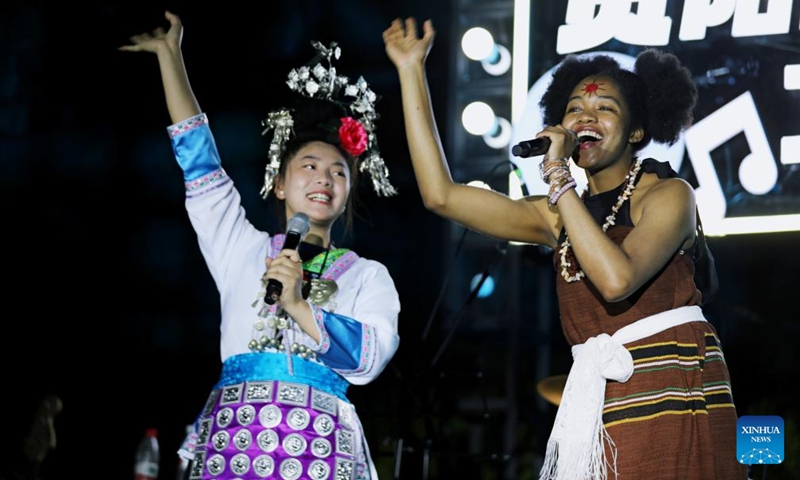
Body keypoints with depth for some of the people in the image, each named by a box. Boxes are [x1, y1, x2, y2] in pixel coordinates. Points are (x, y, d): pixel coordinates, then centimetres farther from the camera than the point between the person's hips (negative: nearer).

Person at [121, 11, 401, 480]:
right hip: (232, 442, 1)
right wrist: (169, 53, 18)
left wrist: (298, 307, -11)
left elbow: (371, 355, -1)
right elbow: (200, 162, 17)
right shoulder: (244, 251, 19)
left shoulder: (368, 275, 15)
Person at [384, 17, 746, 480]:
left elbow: (616, 279, -22)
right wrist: (411, 70, 8)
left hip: (671, 397, -5)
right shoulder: (558, 215, 13)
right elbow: (440, 194, 7)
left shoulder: (668, 194, -3)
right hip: (602, 405, 5)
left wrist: (557, 177, -16)